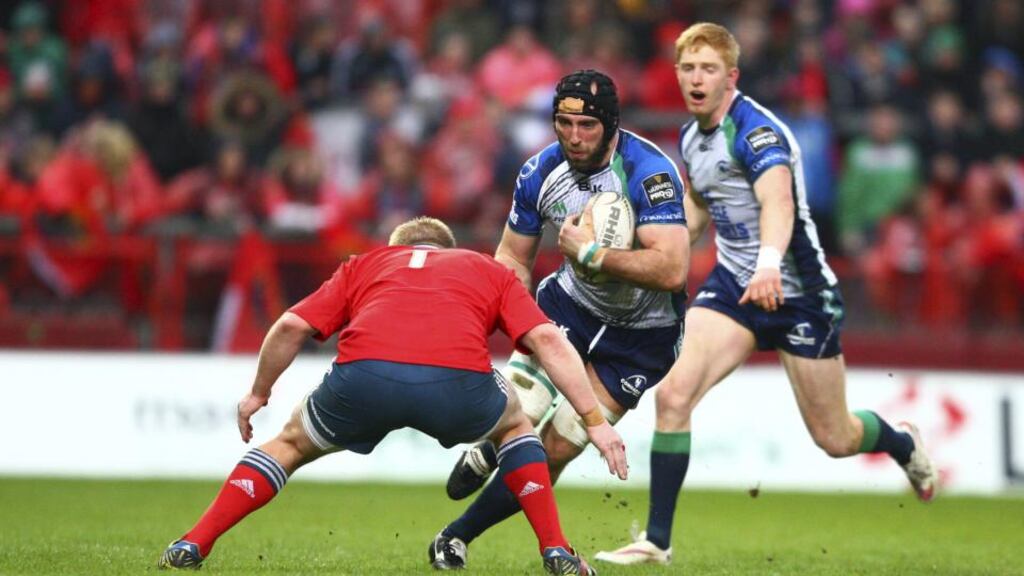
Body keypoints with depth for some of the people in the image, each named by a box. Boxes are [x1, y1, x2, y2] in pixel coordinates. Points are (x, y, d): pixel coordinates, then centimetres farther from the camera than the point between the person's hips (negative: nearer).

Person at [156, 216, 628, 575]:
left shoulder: (364, 265, 35)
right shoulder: (489, 270, 33)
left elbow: (291, 326, 23)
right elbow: (547, 339, 18)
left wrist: (258, 393, 38)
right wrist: (595, 419, 16)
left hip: (363, 378, 0)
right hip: (458, 380, 0)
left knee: (291, 442, 30)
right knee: (515, 425, 34)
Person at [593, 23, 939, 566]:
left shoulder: (756, 130, -21)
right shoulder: (691, 137, 4)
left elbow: (778, 201, -41)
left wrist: (769, 263, -60)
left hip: (798, 292, -6)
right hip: (732, 285, 6)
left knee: (833, 439, 5)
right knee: (673, 394, -18)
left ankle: (902, 444, 41)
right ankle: (657, 541, -11)